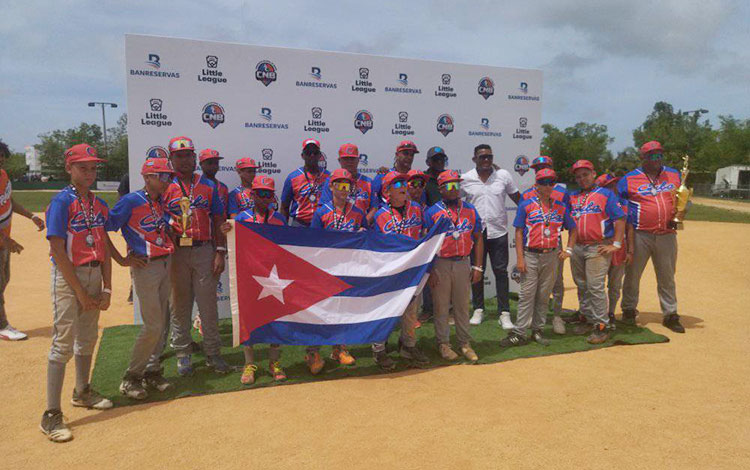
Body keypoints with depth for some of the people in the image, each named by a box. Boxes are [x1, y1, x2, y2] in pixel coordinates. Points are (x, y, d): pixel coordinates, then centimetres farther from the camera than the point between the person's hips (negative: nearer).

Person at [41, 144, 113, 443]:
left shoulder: (98, 204, 9)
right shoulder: (62, 202, -11)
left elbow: (104, 248, 9)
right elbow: (57, 251, -15)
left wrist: (106, 288, 3)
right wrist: (81, 292, -14)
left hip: (95, 274, 7)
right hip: (69, 276, -6)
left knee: (88, 337, 17)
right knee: (64, 343, -6)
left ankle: (82, 392, 35)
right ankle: (51, 415, 2)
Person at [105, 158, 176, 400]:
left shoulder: (160, 202, 10)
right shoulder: (130, 201, -12)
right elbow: (103, 229, -13)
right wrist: (121, 260, -11)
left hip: (165, 264, 7)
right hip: (146, 267, -7)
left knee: (161, 322, 12)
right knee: (153, 325, -6)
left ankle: (152, 371, 26)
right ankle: (131, 377, 10)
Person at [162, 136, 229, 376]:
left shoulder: (209, 186, 9)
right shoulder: (164, 187, 5)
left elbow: (218, 221, 7)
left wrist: (220, 252, -1)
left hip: (204, 250, 1)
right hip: (176, 252, 0)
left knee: (208, 304, 4)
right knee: (179, 304, 7)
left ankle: (213, 353, 14)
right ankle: (183, 354, 19)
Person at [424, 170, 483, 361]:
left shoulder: (470, 210, 6)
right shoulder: (432, 212, -5)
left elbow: (478, 238, 9)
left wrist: (478, 267, 4)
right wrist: (430, 270, -11)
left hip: (463, 263, 3)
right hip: (441, 264, -3)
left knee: (462, 306, 12)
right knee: (441, 307, 6)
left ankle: (465, 343, 23)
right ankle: (443, 344, 18)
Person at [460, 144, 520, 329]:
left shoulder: (503, 175, 2)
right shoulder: (465, 179, -1)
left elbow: (517, 198, 10)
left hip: (498, 232, 0)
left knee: (501, 272, 2)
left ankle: (504, 313, 9)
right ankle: (478, 309, 23)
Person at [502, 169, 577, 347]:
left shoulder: (561, 207, 8)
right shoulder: (526, 205, -2)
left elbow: (572, 229, 19)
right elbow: (519, 232, -4)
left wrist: (569, 250, 7)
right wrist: (520, 258, -11)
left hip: (551, 256, 3)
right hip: (530, 256, -3)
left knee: (544, 296, 10)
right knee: (526, 296, -2)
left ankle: (537, 330, 21)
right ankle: (519, 334, 2)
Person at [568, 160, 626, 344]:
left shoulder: (606, 194, 1)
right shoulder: (572, 196, 15)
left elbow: (620, 219, -4)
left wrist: (616, 244, -10)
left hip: (598, 248, -5)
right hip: (577, 247, 6)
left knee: (595, 286, -10)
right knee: (582, 286, 13)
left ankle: (601, 326, -3)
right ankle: (588, 319, 26)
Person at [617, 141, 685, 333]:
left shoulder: (675, 175, 11)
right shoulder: (629, 179, 0)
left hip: (667, 235, 3)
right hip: (639, 236, -3)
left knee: (667, 277, 9)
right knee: (632, 275, 6)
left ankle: (670, 315, 18)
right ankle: (629, 310, 20)